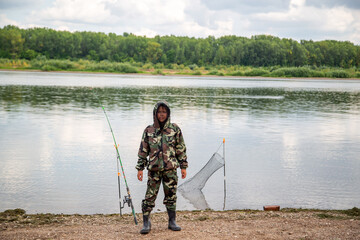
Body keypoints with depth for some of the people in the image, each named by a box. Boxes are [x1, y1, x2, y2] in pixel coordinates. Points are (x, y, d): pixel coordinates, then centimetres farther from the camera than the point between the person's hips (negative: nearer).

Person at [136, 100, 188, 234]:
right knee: (150, 196, -2)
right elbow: (143, 151, 8)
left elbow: (181, 149, 6)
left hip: (170, 169, 0)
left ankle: (172, 222, 19)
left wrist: (183, 167, 3)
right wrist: (140, 168, 4)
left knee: (171, 196, 7)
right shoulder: (148, 131, 4)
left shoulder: (175, 129, 3)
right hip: (154, 169, 0)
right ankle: (146, 223, 8)